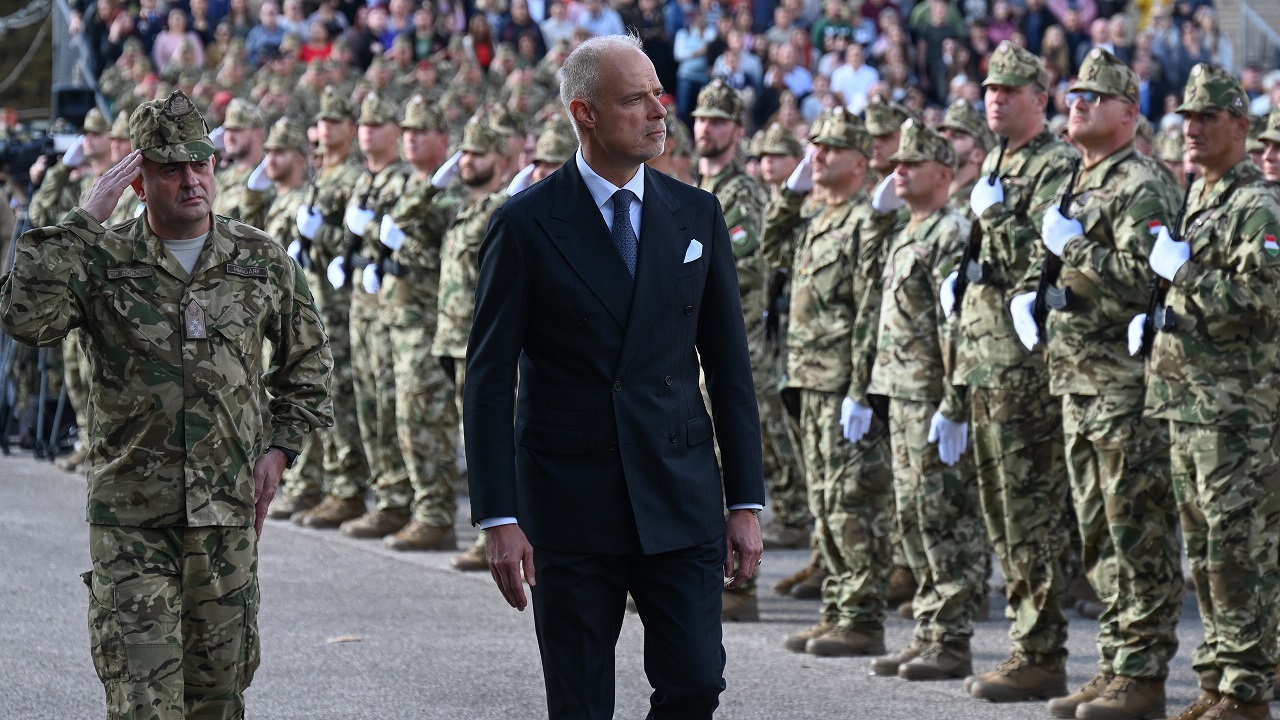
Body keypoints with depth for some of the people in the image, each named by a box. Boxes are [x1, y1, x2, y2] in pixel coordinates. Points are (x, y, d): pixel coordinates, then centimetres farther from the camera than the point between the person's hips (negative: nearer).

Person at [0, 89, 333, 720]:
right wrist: (83, 220, -17)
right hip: (130, 518, -2)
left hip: (229, 510, 3)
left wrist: (280, 446, 7)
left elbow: (309, 360, 19)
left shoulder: (261, 260, 6)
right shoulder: (101, 261, -2)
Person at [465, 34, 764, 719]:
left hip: (680, 493, 2)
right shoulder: (527, 225, -4)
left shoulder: (696, 214, 6)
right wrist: (499, 517, -10)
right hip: (570, 502, -2)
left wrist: (746, 501, 4)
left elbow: (729, 365, 9)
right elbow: (489, 378, -4)